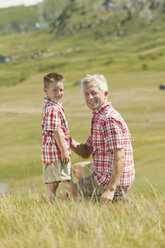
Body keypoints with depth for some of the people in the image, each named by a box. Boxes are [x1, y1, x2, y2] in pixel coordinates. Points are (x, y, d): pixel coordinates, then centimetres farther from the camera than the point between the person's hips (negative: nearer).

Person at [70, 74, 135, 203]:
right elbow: (86, 152, 13)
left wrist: (110, 190, -33)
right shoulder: (98, 117, 12)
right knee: (77, 169, 35)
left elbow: (120, 157, -29)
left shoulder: (109, 119, -22)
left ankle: (113, 197, -2)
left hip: (110, 179, -10)